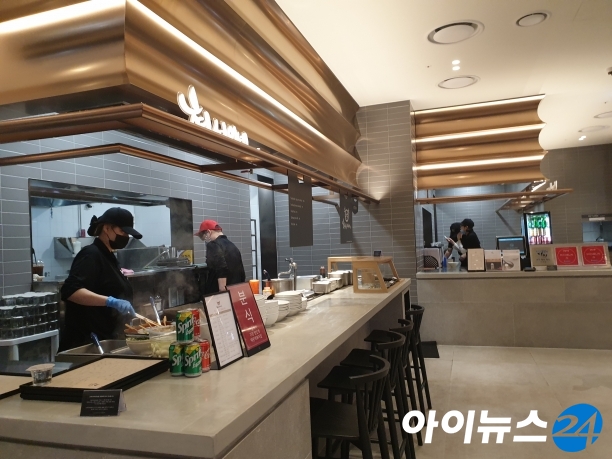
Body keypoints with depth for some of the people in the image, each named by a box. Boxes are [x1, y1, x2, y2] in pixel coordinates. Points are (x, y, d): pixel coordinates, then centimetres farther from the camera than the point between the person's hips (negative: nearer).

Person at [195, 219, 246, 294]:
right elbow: (242, 273, 19)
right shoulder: (232, 245, 17)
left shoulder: (213, 245, -9)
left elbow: (221, 270, -22)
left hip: (217, 293, -8)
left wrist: (222, 293, -23)